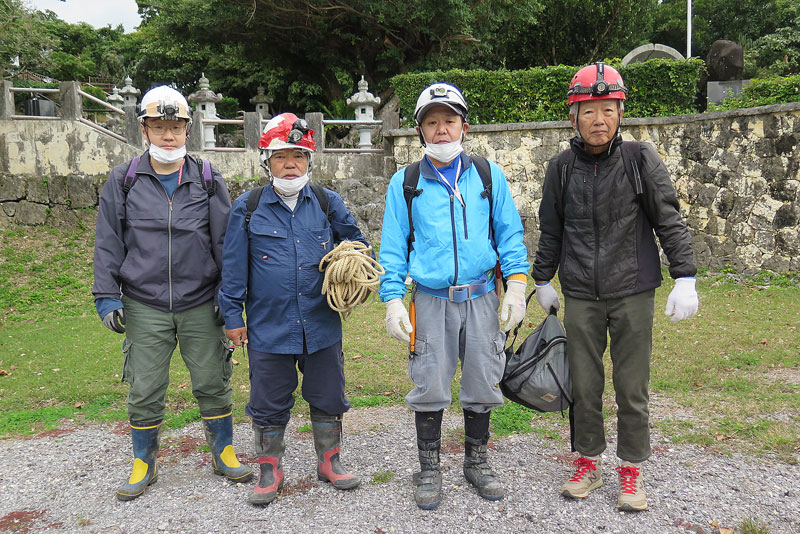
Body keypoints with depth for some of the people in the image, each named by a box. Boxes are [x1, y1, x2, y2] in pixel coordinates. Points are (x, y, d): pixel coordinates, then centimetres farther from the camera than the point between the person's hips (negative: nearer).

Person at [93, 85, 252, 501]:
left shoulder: (208, 180, 3)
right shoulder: (123, 181, 3)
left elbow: (225, 241, 5)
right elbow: (108, 244, 6)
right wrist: (107, 296, -2)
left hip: (201, 305, 0)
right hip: (144, 307, 0)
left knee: (213, 384, 8)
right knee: (144, 392, 8)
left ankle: (224, 453, 27)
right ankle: (143, 464, 27)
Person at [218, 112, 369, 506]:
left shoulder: (328, 203, 3)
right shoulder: (247, 207, -2)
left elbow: (355, 240, 18)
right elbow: (233, 266, 2)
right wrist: (233, 315, 2)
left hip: (322, 325, 2)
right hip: (269, 327, -1)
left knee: (328, 399, 14)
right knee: (269, 403, 11)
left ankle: (329, 462, 34)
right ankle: (270, 470, 29)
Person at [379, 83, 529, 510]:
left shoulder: (488, 175, 6)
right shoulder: (405, 183, 4)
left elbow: (510, 233, 7)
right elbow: (393, 247, 4)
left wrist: (516, 285, -3)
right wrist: (393, 300, -4)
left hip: (481, 297, 1)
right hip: (431, 300, -1)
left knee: (482, 385, 9)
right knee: (430, 387, 2)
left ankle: (476, 462, 29)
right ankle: (429, 470, 21)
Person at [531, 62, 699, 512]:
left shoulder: (642, 160, -3)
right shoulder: (562, 168, 3)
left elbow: (671, 221, -2)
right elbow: (551, 231, 13)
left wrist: (685, 278, -9)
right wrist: (543, 280, 18)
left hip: (633, 293, -2)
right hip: (581, 297, 2)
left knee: (632, 386, 5)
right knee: (584, 385, 9)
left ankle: (632, 470, 21)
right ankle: (589, 463, 26)